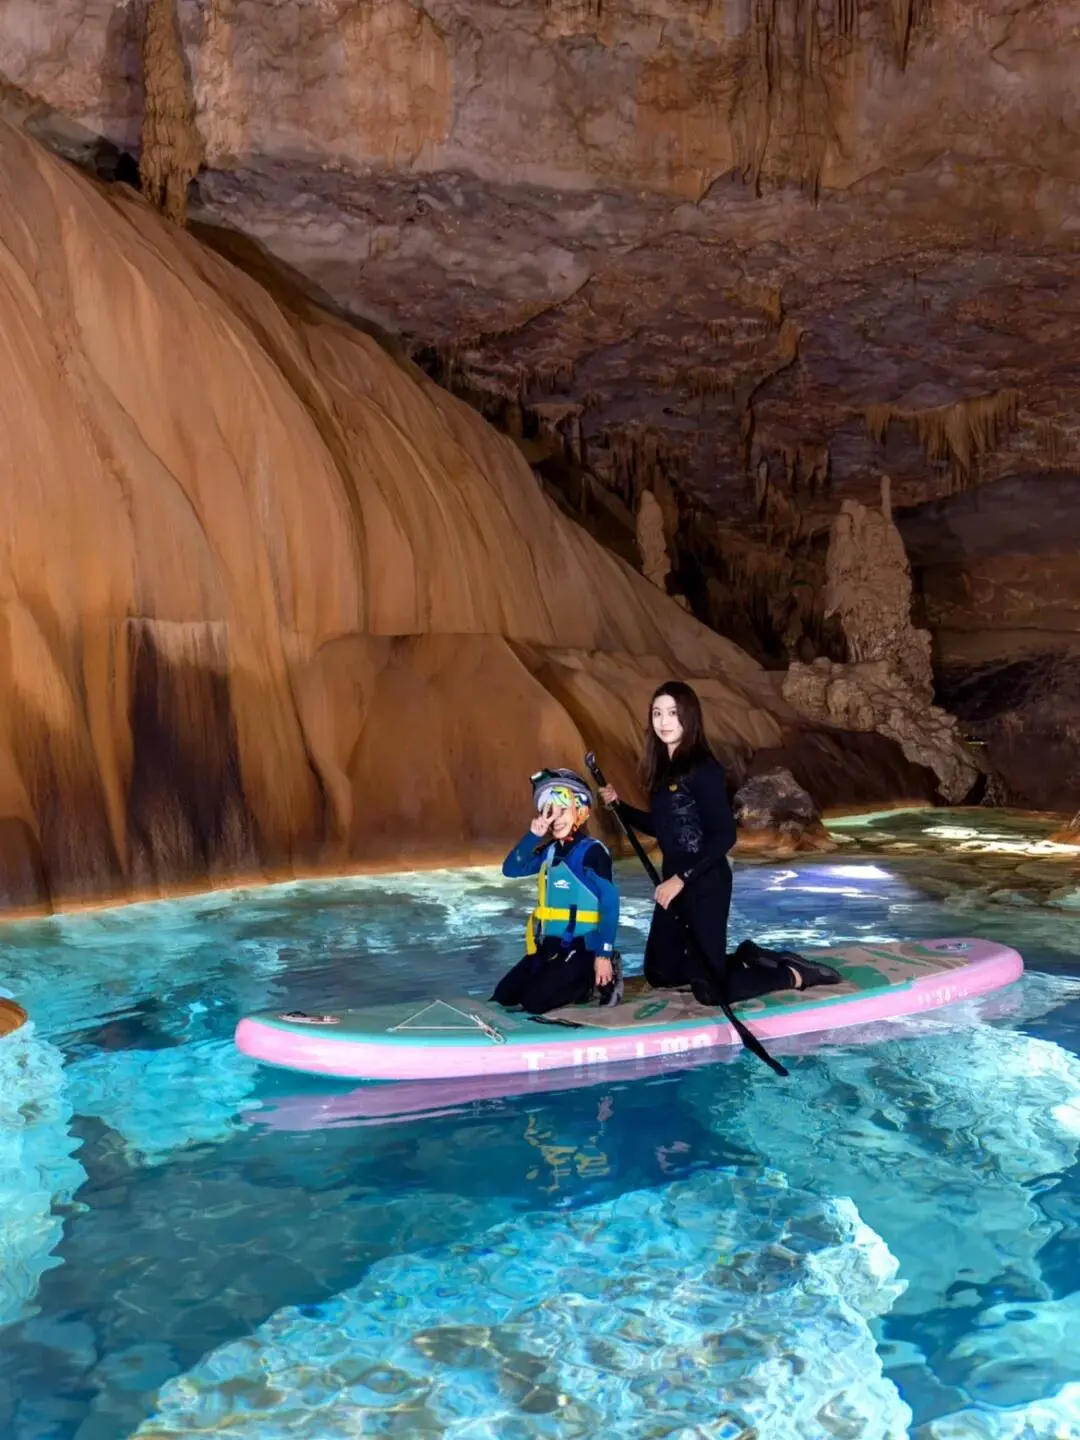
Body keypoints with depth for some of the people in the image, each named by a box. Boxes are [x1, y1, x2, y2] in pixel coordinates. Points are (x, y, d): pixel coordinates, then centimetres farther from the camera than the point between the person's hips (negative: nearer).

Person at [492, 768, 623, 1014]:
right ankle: (576, 981, 15)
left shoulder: (593, 851, -14)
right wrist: (533, 835, -12)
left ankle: (594, 982, 2)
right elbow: (511, 870, 1)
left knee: (534, 1002, -18)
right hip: (549, 945, 8)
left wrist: (603, 955, -20)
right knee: (503, 996, 4)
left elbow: (610, 904, -16)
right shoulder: (549, 852, 9)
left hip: (582, 946, -8)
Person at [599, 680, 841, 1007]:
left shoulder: (704, 769, -18)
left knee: (709, 991, -5)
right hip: (675, 882, 9)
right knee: (659, 974, 16)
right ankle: (745, 958, 28)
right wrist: (619, 804, 8)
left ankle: (794, 974, 12)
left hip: (706, 884, -9)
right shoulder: (663, 768, 7)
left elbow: (724, 836, -21)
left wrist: (681, 879, -22)